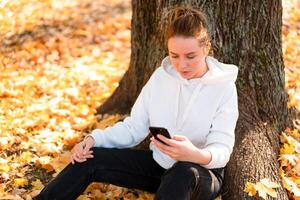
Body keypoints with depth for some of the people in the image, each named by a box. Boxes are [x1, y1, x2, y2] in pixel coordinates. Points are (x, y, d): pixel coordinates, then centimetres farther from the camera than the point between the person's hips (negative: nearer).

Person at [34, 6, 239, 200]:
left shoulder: (224, 87, -14)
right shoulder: (161, 77, -1)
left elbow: (222, 149, -20)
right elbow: (134, 127, 1)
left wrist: (197, 155, -44)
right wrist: (95, 139, -17)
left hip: (202, 174, -4)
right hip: (159, 164, 5)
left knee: (185, 172, -40)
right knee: (89, 158, -12)